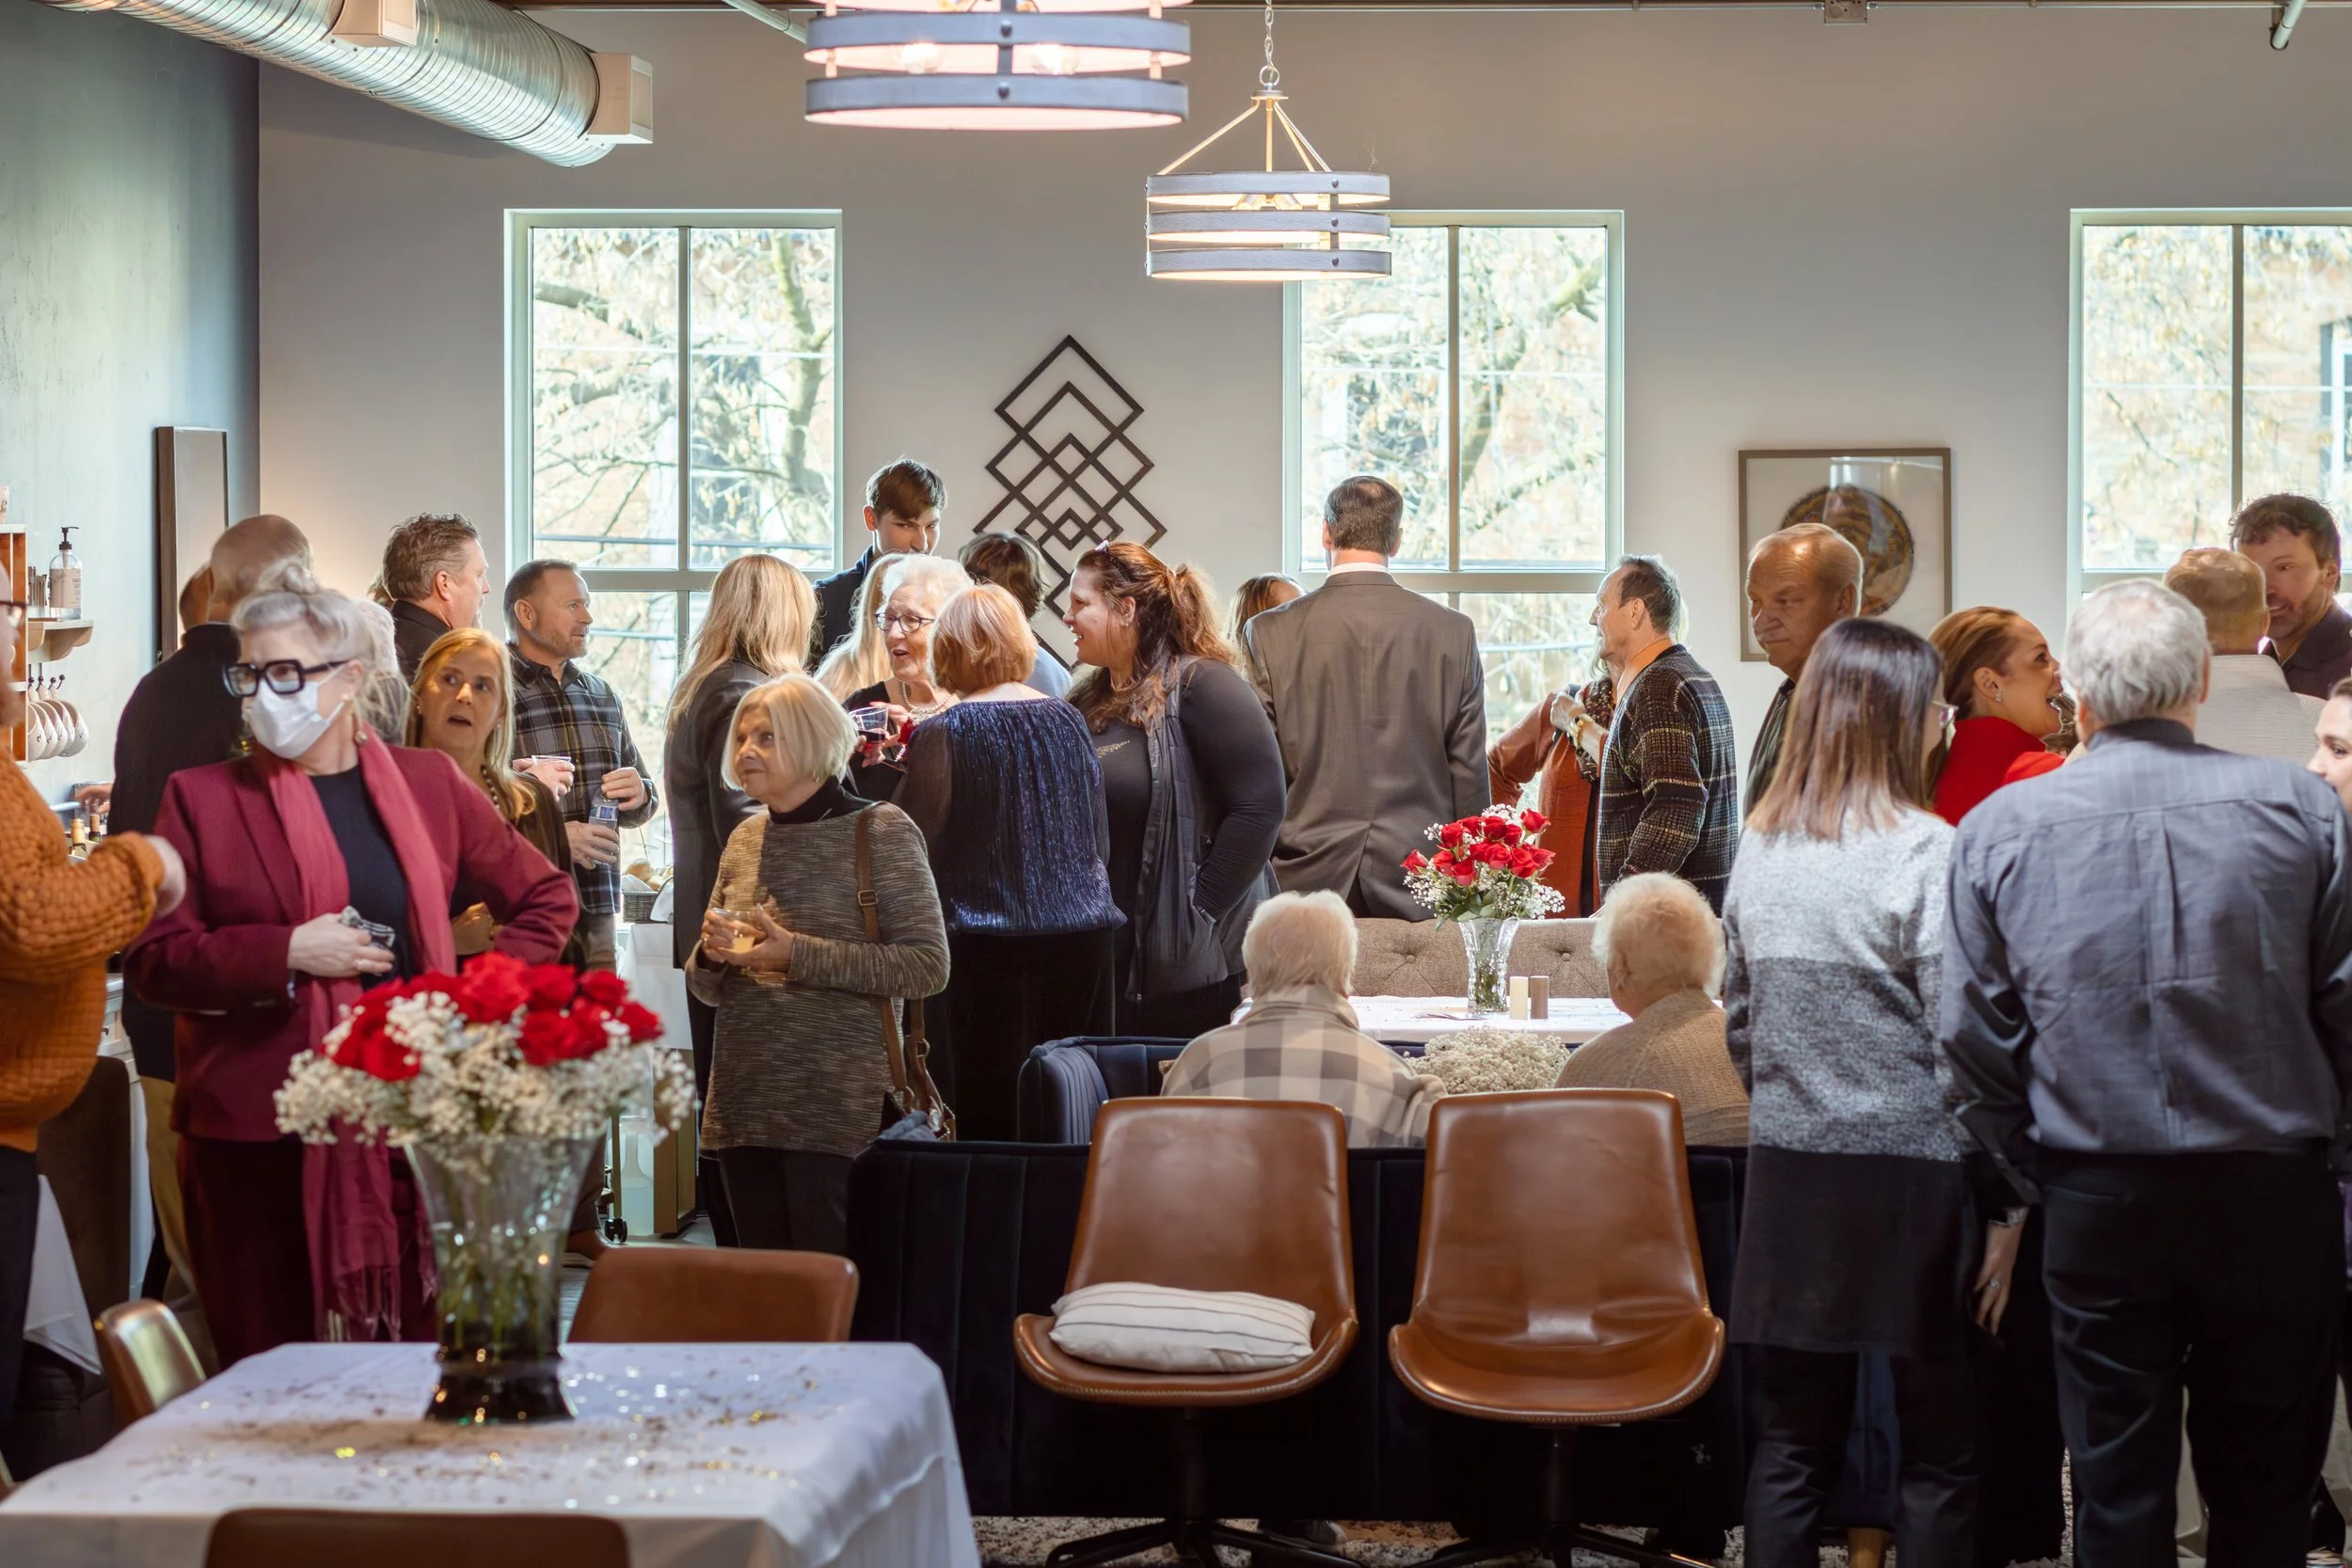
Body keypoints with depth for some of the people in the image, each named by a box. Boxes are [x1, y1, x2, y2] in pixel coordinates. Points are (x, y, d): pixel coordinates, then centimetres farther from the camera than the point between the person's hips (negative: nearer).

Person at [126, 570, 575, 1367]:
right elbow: (152, 956, 0)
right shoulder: (202, 796, 4)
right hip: (257, 1134, -2)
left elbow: (546, 898, 17)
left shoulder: (429, 783, 10)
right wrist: (285, 955, -13)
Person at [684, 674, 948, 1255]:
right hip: (743, 1105, 6)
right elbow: (708, 990, 20)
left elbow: (927, 966, -12)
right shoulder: (746, 838, 13)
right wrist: (711, 956, -4)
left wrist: (798, 954, -16)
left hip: (837, 1113, -6)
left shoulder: (880, 831, -4)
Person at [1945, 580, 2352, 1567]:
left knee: (2117, 1487, 9)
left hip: (2096, 1200, 0)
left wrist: (2033, 1173, 10)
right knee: (2262, 1485, 11)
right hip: (2272, 1191, 0)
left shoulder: (1997, 828, -3)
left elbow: (1976, 1036, 0)